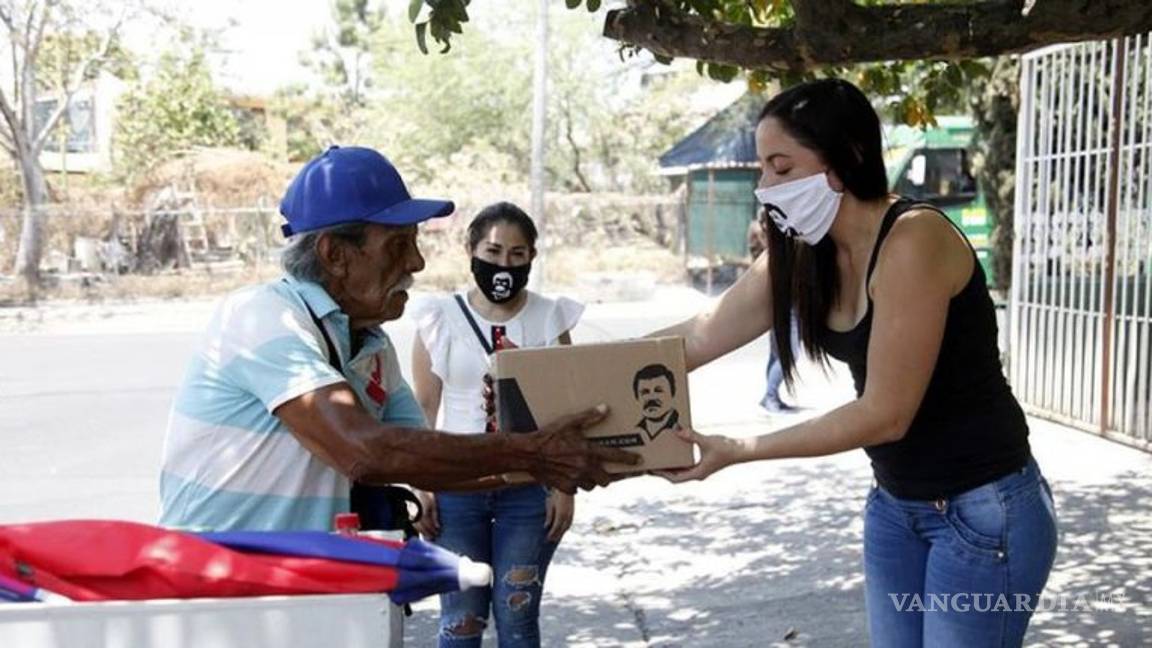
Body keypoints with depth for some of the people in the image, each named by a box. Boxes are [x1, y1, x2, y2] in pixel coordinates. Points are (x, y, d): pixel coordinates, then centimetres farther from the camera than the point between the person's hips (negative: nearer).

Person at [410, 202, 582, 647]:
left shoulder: (549, 319, 0)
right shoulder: (440, 319, -1)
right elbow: (423, 411, 3)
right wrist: (421, 487, -2)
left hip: (529, 488, 0)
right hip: (456, 488, 0)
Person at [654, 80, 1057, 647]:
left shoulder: (913, 239, -24)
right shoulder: (803, 254, -1)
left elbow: (885, 414, -25)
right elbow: (700, 336, 5)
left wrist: (738, 451, -22)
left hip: (982, 510, -7)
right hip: (894, 505, 7)